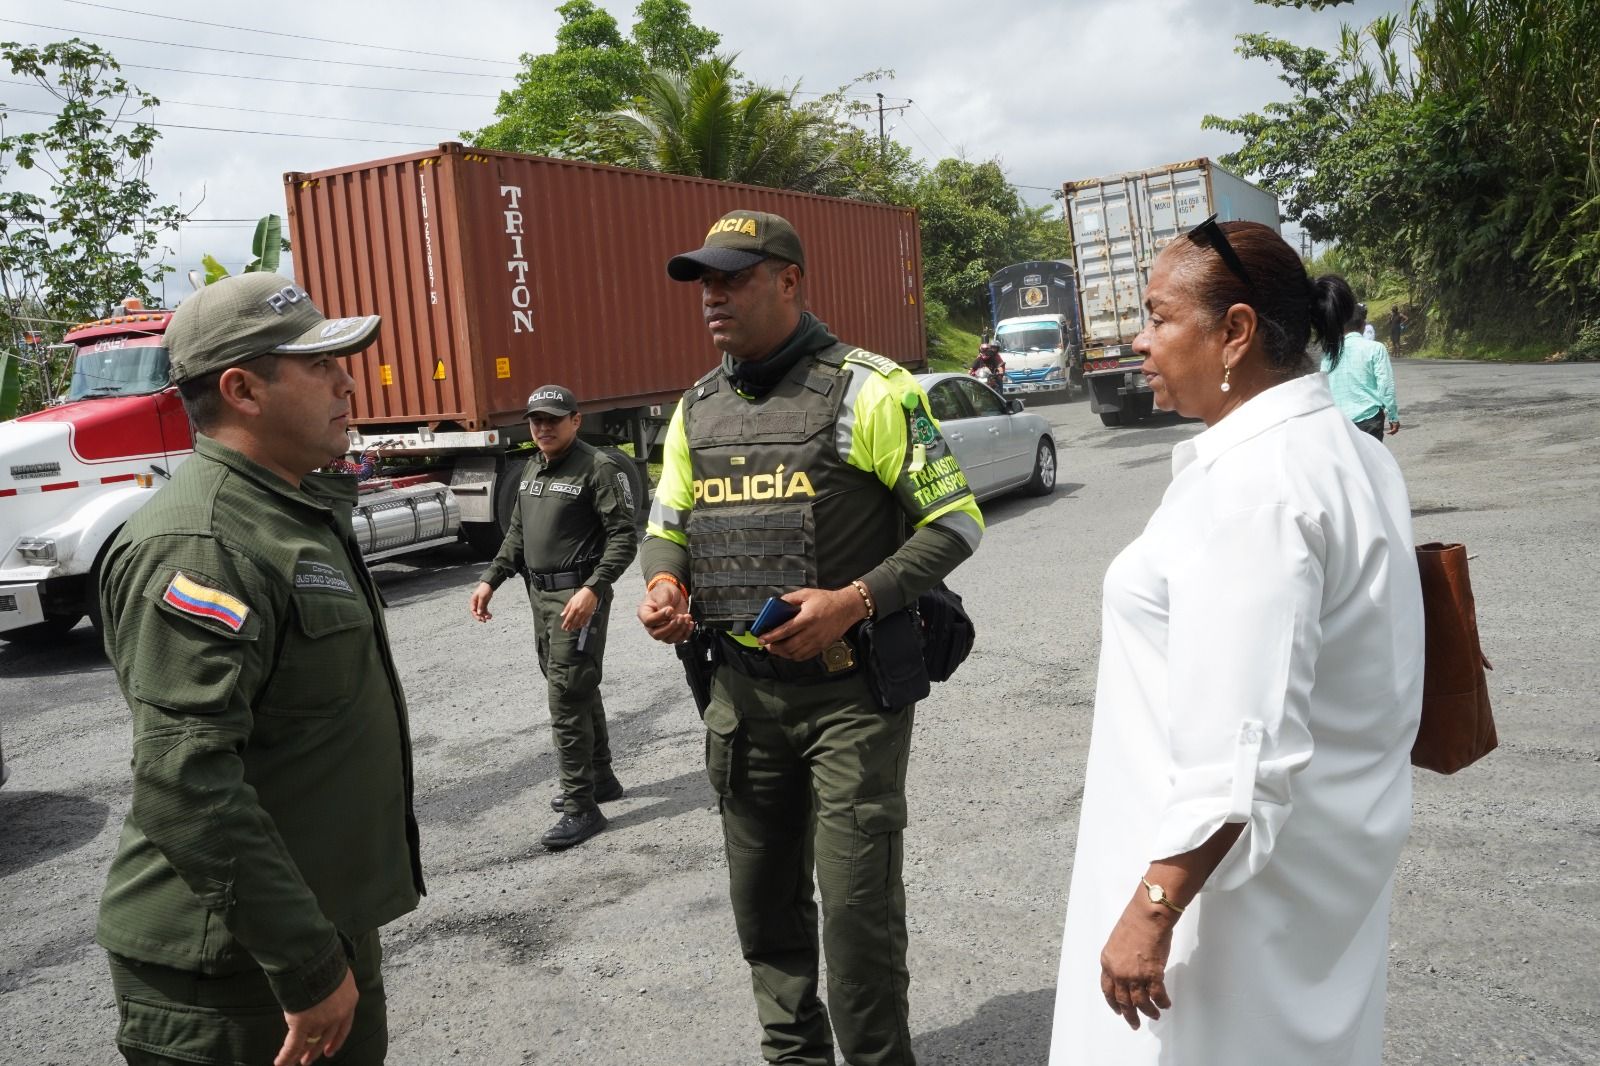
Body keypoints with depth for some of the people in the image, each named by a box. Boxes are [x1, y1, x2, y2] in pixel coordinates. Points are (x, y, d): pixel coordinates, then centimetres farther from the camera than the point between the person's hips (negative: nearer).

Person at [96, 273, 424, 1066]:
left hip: (331, 925, 9)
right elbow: (187, 785, -30)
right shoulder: (199, 547, -22)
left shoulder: (295, 513, 10)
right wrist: (308, 967, -25)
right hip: (231, 974, -9)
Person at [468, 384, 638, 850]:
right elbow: (518, 533, 21)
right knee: (580, 691, 18)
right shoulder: (532, 470, 14)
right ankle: (600, 779, 33)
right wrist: (490, 580, 11)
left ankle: (581, 807, -2)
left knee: (566, 699, -9)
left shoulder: (598, 469, -12)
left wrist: (593, 589, -26)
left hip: (579, 596, -8)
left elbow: (624, 536, -16)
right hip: (541, 595, 8)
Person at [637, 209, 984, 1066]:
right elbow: (666, 523, 19)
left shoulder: (867, 390, -9)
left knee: (857, 902, -1)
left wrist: (856, 601, -21)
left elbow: (954, 521, -9)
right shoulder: (697, 409, 10)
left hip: (851, 689, -6)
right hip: (741, 690, 6)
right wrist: (663, 584, -4)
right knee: (765, 897, 17)